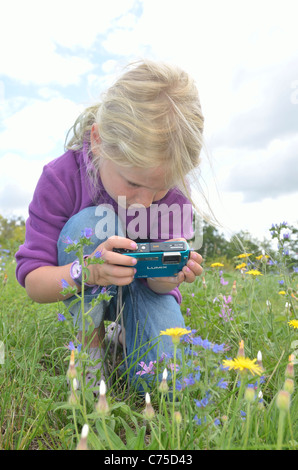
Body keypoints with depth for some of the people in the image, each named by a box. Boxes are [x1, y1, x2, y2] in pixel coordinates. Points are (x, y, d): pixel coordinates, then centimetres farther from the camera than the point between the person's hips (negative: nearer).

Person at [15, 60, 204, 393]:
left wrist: (168, 274, -44)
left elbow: (159, 282, -18)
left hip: (142, 288, 1)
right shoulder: (61, 179, -26)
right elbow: (32, 281, -23)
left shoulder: (170, 182, -20)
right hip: (84, 292, 0)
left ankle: (126, 332, 13)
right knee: (89, 224, -33)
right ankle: (91, 339, -13)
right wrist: (88, 270, -45)